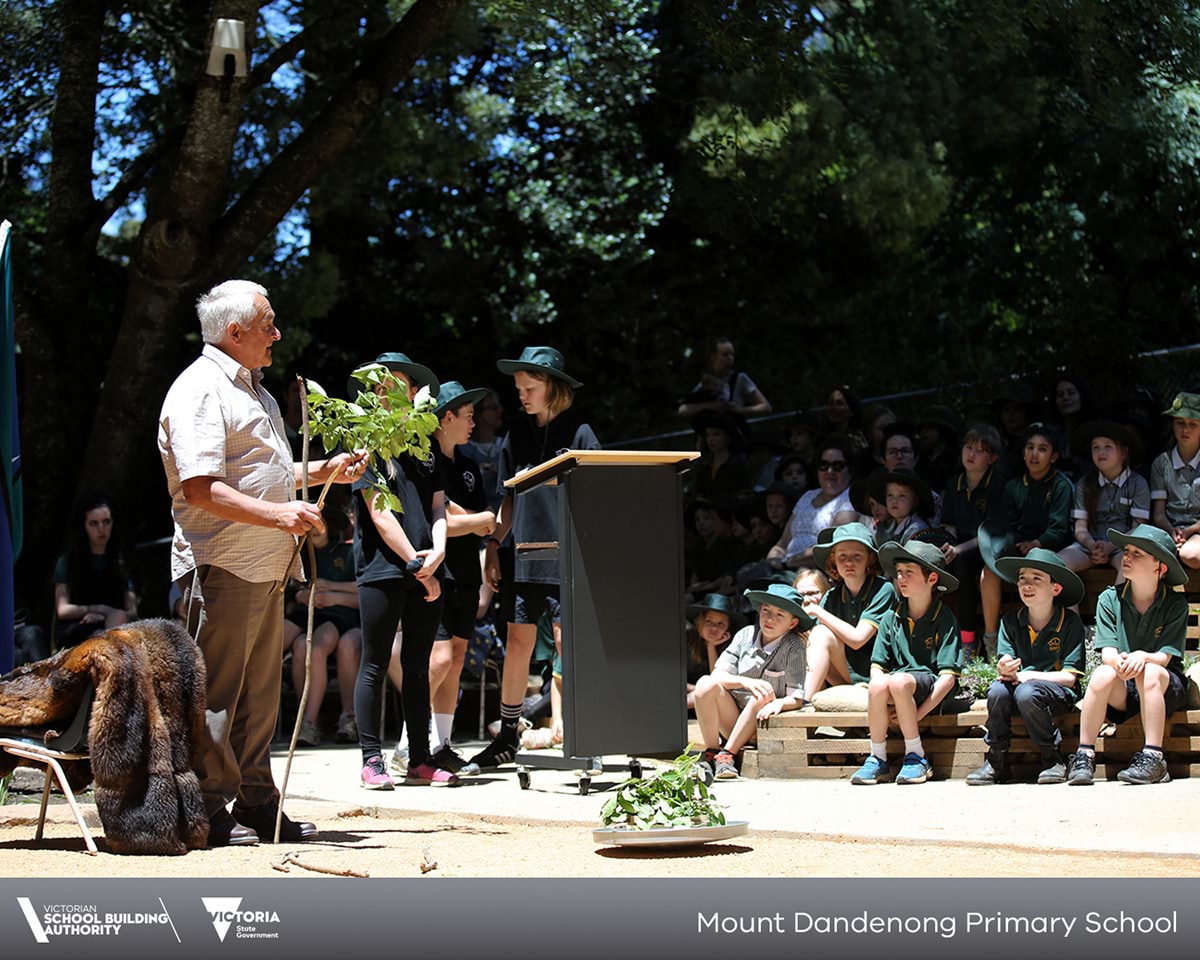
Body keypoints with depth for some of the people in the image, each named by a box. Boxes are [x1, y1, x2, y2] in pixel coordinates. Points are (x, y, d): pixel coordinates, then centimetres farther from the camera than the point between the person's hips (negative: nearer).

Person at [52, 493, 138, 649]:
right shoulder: (67, 563, 13)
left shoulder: (119, 563, 19)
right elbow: (63, 610, 2)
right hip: (73, 633, -2)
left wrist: (103, 617, -11)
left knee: (118, 617, -34)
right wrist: (101, 609, -10)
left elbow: (132, 611, 9)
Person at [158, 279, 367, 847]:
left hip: (266, 566, 10)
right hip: (222, 565, -10)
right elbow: (200, 487, -22)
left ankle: (256, 803, 20)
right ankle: (209, 813, 1)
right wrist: (276, 514, -29)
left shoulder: (254, 390, 20)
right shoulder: (200, 391, -12)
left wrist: (324, 471, 20)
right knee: (216, 692, -5)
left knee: (260, 690, 13)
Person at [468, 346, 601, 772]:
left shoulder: (578, 432, -4)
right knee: (517, 644, 7)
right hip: (525, 556, 5)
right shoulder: (518, 432, 11)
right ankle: (506, 740, 15)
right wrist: (493, 546, 13)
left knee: (568, 646, -4)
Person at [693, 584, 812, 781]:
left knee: (763, 695, -33)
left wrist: (778, 703, -34)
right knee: (706, 684, -22)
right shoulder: (746, 635, 1)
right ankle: (710, 753, -20)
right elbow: (717, 675, -5)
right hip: (731, 718, 3)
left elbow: (796, 699, -11)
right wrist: (746, 682, -24)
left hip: (763, 724, -2)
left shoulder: (793, 647, -6)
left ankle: (728, 753, -26)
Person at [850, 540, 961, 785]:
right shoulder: (891, 618, 8)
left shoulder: (944, 619, -4)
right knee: (878, 685, -31)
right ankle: (878, 759, -17)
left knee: (898, 681, -35)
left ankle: (916, 757, -21)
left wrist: (918, 714, -17)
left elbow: (948, 676, -10)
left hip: (932, 687, -4)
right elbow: (877, 666, 7)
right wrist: (886, 706, -12)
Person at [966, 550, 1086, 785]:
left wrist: (1027, 676, -17)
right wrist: (1004, 670, -24)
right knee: (997, 690, -29)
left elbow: (1069, 676, -10)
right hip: (1019, 685, 4)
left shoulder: (1070, 622, -6)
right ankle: (996, 761, -14)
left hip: (1057, 692, -3)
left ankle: (1053, 759, -15)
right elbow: (1005, 665, 1)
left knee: (1026, 692, -34)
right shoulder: (1010, 622, 4)